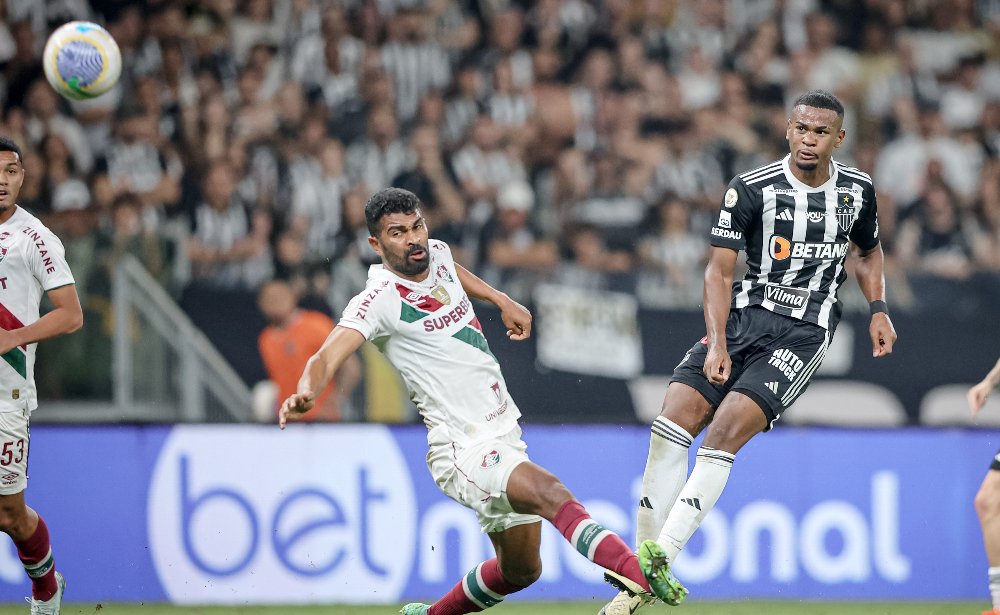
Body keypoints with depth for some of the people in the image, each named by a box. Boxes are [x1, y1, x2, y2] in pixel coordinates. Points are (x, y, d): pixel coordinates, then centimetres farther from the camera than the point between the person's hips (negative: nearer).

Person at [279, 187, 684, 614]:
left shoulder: (437, 254, 7)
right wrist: (304, 394, -47)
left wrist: (501, 300, 29)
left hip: (505, 434, 9)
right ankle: (637, 572, -56)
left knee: (520, 570, 19)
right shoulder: (379, 301, -15)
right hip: (463, 449, -9)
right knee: (550, 493, -35)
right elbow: (327, 358, -28)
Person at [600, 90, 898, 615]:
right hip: (743, 315, 1)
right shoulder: (751, 189, -4)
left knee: (723, 434, -20)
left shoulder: (857, 191, 4)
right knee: (673, 423, -16)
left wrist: (878, 310, 8)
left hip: (802, 333, -1)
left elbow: (868, 252, 24)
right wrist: (717, 343, -15)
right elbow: (719, 271, -4)